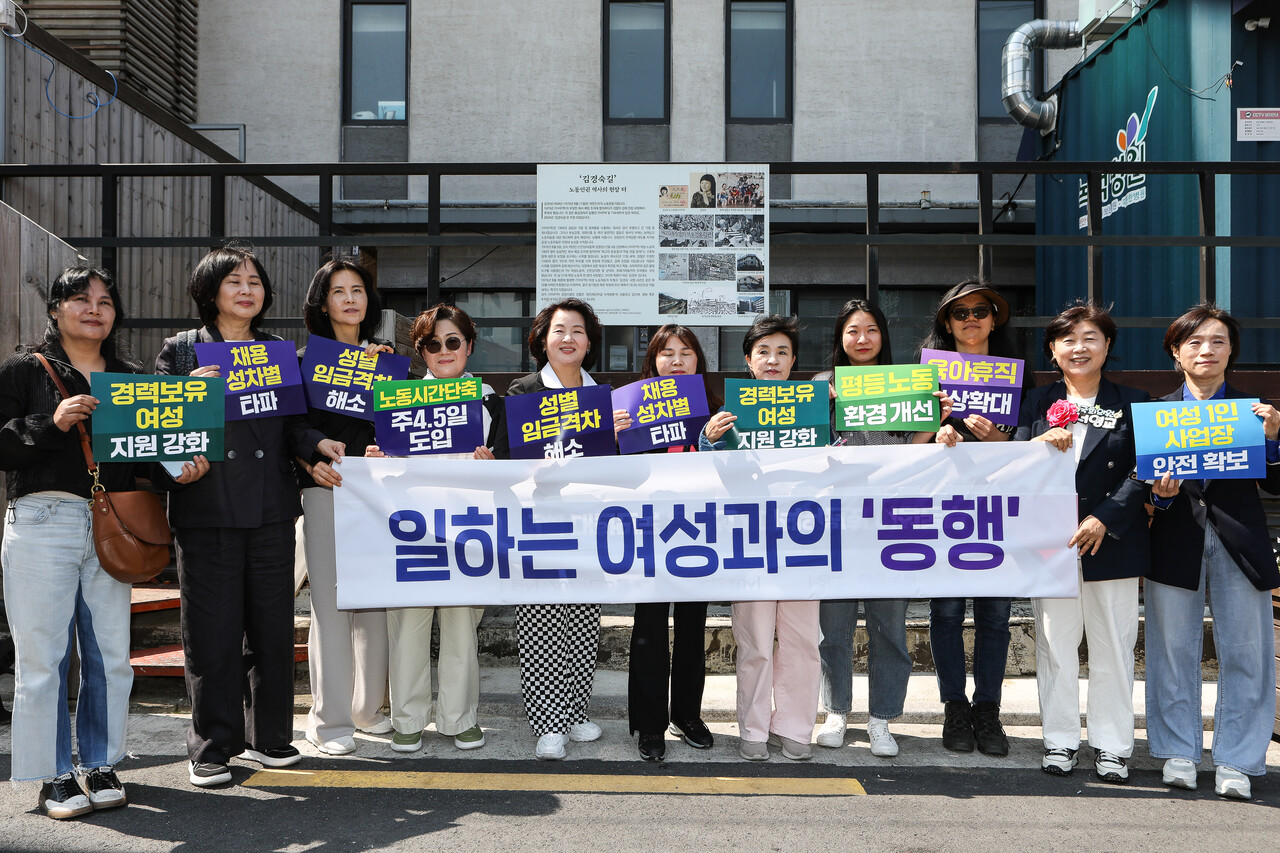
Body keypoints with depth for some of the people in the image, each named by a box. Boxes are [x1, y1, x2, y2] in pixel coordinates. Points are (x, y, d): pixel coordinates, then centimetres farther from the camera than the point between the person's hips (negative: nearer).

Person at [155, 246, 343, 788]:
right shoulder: (181, 351, 7)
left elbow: (293, 424, 11)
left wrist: (318, 444, -9)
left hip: (271, 510, 3)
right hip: (206, 510, -3)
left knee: (273, 626, 8)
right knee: (212, 631, 0)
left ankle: (268, 736, 22)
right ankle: (211, 747, 14)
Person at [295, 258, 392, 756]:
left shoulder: (386, 358, 14)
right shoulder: (306, 359, 5)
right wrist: (311, 464, -17)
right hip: (325, 490, -3)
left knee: (375, 601, 7)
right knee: (330, 603, -4)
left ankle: (368, 707, 20)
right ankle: (329, 719, 6)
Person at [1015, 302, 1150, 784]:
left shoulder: (1133, 403, 6)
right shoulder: (1037, 403, 10)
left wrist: (1103, 519, -15)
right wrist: (1039, 446, -15)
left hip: (1111, 542, -1)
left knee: (1113, 647, 4)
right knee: (1055, 645, 6)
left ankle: (1111, 747, 16)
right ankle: (1060, 741, 18)